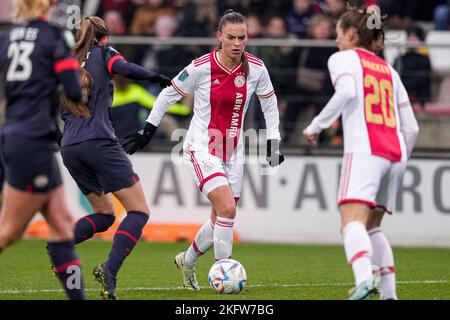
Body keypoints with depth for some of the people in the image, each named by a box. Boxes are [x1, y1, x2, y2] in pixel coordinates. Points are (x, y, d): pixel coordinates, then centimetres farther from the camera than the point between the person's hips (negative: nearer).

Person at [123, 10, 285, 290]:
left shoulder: (255, 68, -6)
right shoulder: (201, 67, -15)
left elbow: (269, 102, 11)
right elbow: (169, 95, -1)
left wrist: (274, 142, 9)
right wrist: (147, 130, 2)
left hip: (233, 152, 5)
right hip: (201, 149, -5)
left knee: (221, 220, 9)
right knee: (227, 207, -22)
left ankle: (187, 261, 35)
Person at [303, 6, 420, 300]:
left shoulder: (343, 58, 9)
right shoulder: (389, 70, 26)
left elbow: (347, 92, -14)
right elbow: (411, 127, 20)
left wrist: (316, 126, -6)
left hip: (365, 151, -7)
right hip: (395, 154, 7)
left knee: (352, 223, -20)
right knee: (371, 227, 19)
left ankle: (364, 279, -46)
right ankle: (389, 292, 9)